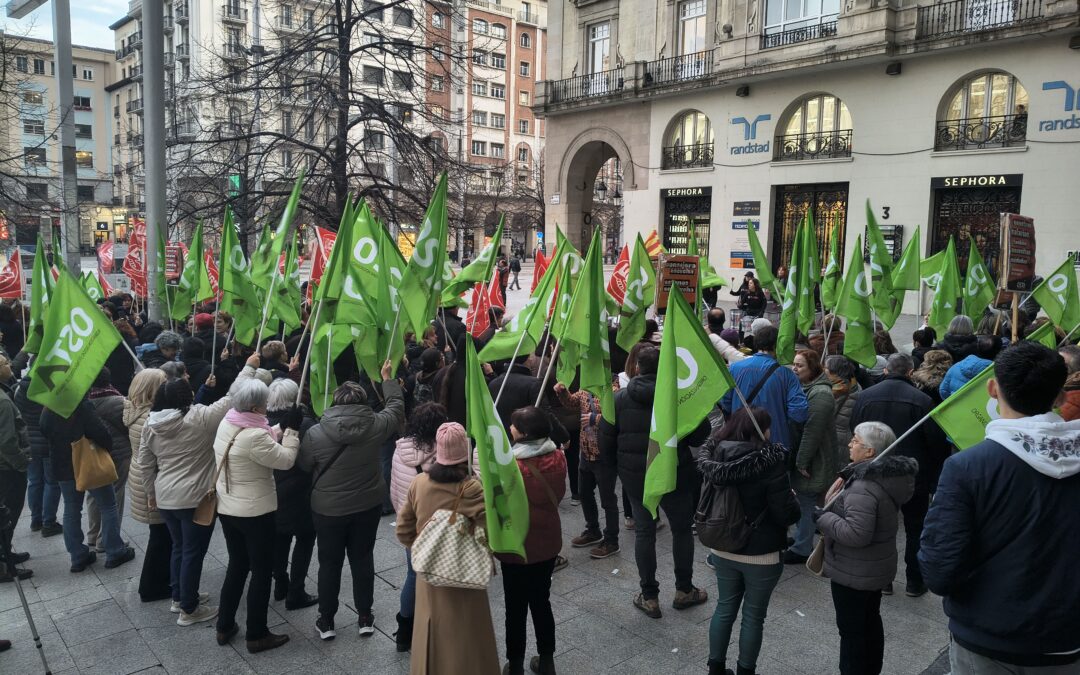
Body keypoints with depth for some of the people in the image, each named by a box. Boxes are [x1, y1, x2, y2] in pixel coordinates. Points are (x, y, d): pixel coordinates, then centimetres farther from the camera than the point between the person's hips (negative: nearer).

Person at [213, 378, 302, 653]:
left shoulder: (226, 423, -2)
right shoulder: (254, 436, -28)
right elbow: (285, 460, -18)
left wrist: (281, 429, -1)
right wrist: (292, 429, -12)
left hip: (227, 508, 8)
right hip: (255, 512, -8)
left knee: (237, 565, 22)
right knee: (261, 571, 7)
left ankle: (224, 627, 32)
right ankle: (256, 635, 18)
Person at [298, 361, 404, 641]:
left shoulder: (315, 433, -18)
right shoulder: (376, 425, -15)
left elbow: (303, 465, -2)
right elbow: (396, 407, 5)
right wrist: (388, 379, 19)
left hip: (328, 509, -1)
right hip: (368, 505, 2)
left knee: (329, 563, 14)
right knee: (363, 559, 16)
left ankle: (326, 621, 26)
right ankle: (365, 617, 27)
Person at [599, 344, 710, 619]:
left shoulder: (619, 398, -5)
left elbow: (605, 440, -3)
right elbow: (700, 435, -10)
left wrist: (618, 464, 13)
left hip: (635, 476, 1)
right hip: (675, 474, -1)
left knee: (643, 531, 12)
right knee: (682, 529, 17)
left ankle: (649, 597, 17)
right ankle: (684, 590, 28)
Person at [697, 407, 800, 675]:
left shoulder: (716, 456, -5)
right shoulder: (770, 463, -22)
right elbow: (786, 514, -18)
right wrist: (795, 502, 2)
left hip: (723, 550, 5)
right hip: (760, 555, -5)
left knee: (724, 609, 19)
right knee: (753, 616, 13)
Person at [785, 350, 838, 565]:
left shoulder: (820, 393, -19)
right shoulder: (805, 388, 12)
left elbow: (812, 430, -22)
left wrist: (802, 460, -20)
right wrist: (798, 459, 17)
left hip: (812, 463, -9)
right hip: (800, 458, 9)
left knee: (806, 503, -1)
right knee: (804, 502, 17)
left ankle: (801, 549, 9)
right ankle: (802, 541, 28)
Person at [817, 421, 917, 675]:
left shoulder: (864, 487, -29)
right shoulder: (889, 474, 1)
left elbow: (856, 534, -34)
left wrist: (822, 517, -22)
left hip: (854, 573, -10)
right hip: (877, 568, 10)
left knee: (851, 630, 6)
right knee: (871, 623, 24)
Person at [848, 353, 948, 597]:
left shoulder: (865, 396, -6)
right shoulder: (922, 400, -15)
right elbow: (936, 442, -11)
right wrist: (933, 475, 4)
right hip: (914, 477, -2)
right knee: (915, 530, 13)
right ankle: (914, 581, 20)